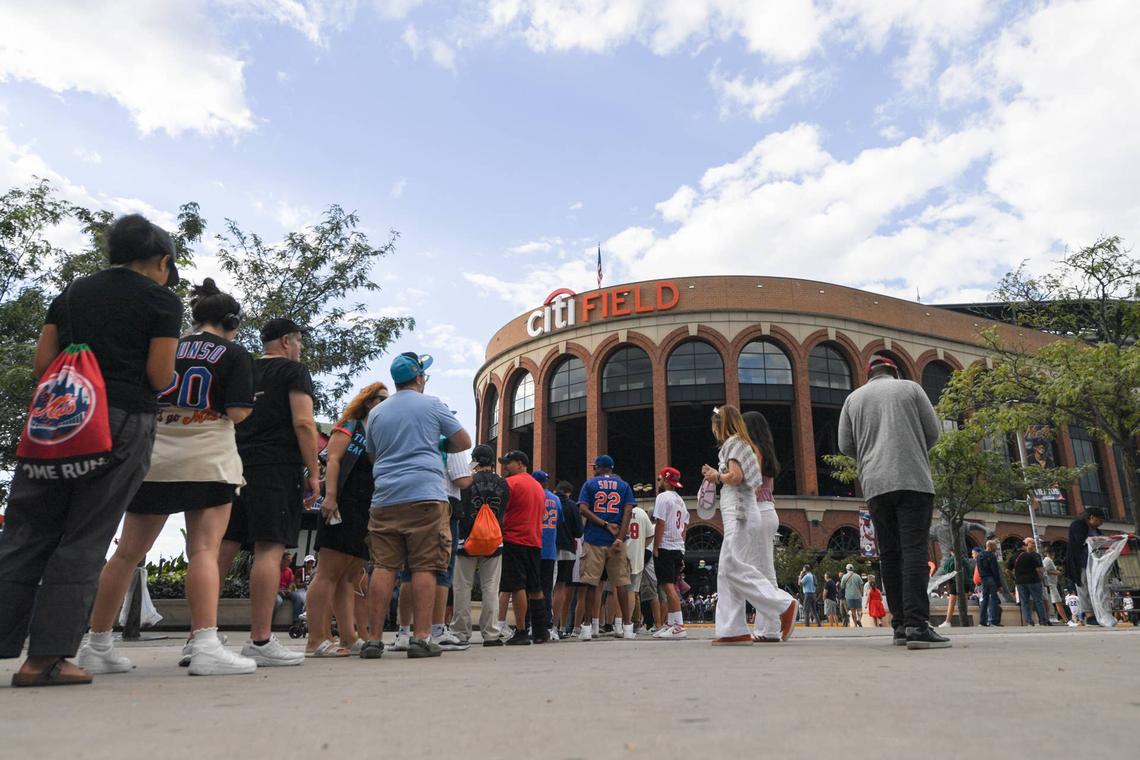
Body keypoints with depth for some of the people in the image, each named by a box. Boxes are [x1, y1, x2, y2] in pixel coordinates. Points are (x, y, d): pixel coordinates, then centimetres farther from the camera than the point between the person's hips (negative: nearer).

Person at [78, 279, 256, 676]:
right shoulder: (235, 354, 0)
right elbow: (237, 413, -8)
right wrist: (237, 406, 13)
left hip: (153, 457, 5)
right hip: (207, 460, -4)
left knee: (129, 552, 11)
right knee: (204, 550, -6)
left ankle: (97, 646, 21)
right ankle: (205, 646, -14)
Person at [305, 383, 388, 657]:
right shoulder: (350, 427, 4)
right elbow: (333, 460, -8)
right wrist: (330, 496, -21)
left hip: (369, 515, 7)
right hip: (343, 508, -7)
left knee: (350, 577, 7)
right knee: (330, 573, -8)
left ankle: (350, 638, 7)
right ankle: (317, 640, -8)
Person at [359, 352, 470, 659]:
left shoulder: (376, 413, 16)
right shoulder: (432, 405, 4)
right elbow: (464, 442, 9)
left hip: (385, 498, 4)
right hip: (425, 495, -4)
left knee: (384, 567, 3)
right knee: (424, 567, -2)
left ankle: (373, 638, 3)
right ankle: (421, 637, -4)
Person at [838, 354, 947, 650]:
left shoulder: (854, 398, 15)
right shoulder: (910, 388, 10)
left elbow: (845, 445, 12)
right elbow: (933, 431, 8)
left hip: (875, 484, 3)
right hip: (913, 480, -2)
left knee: (889, 554, 6)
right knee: (914, 550, -9)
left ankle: (900, 625, 6)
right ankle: (917, 625, -18)